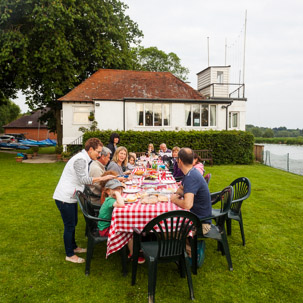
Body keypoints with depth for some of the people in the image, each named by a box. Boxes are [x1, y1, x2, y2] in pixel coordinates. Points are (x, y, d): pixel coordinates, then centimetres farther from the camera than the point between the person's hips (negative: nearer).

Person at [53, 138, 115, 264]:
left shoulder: (84, 159, 10)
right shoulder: (80, 160, -22)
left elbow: (83, 179, 14)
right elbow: (83, 179, -31)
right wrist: (102, 178, -31)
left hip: (70, 197, 10)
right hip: (65, 198, -10)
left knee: (73, 223, 21)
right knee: (69, 226, 2)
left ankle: (73, 247, 39)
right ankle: (70, 255, 17)